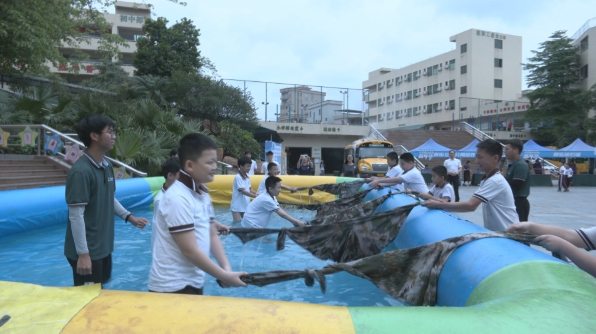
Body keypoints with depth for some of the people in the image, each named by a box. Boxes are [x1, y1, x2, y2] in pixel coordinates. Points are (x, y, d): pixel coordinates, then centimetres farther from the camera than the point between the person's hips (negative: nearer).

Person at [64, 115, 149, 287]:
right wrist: (83, 254, -21)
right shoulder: (80, 171, -22)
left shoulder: (107, 166, 5)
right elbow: (76, 215, -22)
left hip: (104, 247, 8)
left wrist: (129, 217, 10)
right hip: (87, 250, -8)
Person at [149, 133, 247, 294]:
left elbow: (212, 235, 8)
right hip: (172, 287, -8)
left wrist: (226, 269, -4)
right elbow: (190, 250, -23)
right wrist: (224, 276, -16)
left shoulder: (202, 194, 4)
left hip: (194, 283, 8)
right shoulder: (178, 198, -23)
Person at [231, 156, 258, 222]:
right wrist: (256, 196, -26)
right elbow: (243, 191, -23)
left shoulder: (248, 177, 6)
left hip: (246, 206, 7)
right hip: (237, 207, -7)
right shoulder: (238, 177, -18)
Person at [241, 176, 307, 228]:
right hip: (251, 226, -9)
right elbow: (281, 214, -21)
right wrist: (297, 222, -16)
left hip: (256, 226, 9)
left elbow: (281, 211, 4)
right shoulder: (266, 199, -23)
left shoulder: (271, 197, 6)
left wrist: (293, 222, -5)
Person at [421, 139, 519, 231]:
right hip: (496, 232, 9)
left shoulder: (495, 181, -21)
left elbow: (470, 206, -28)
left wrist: (439, 205, -24)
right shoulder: (487, 179, 10)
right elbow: (473, 204, 8)